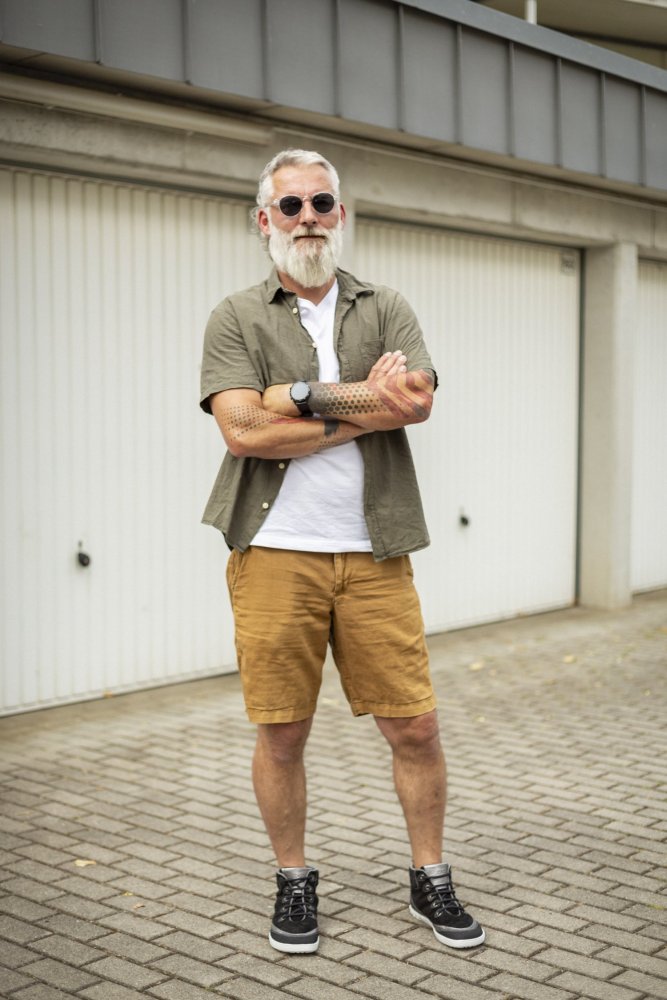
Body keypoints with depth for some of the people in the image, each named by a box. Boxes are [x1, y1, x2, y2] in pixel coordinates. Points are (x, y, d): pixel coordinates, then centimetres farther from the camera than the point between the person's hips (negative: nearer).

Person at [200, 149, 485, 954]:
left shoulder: (386, 310, 11)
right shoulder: (236, 319, 5)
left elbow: (417, 399, -9)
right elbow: (242, 429, -12)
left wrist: (303, 394, -14)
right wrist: (366, 406, -9)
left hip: (374, 555, 2)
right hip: (275, 555, -1)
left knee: (414, 726, 4)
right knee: (282, 734, 6)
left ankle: (431, 880, 25)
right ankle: (294, 883, 27)